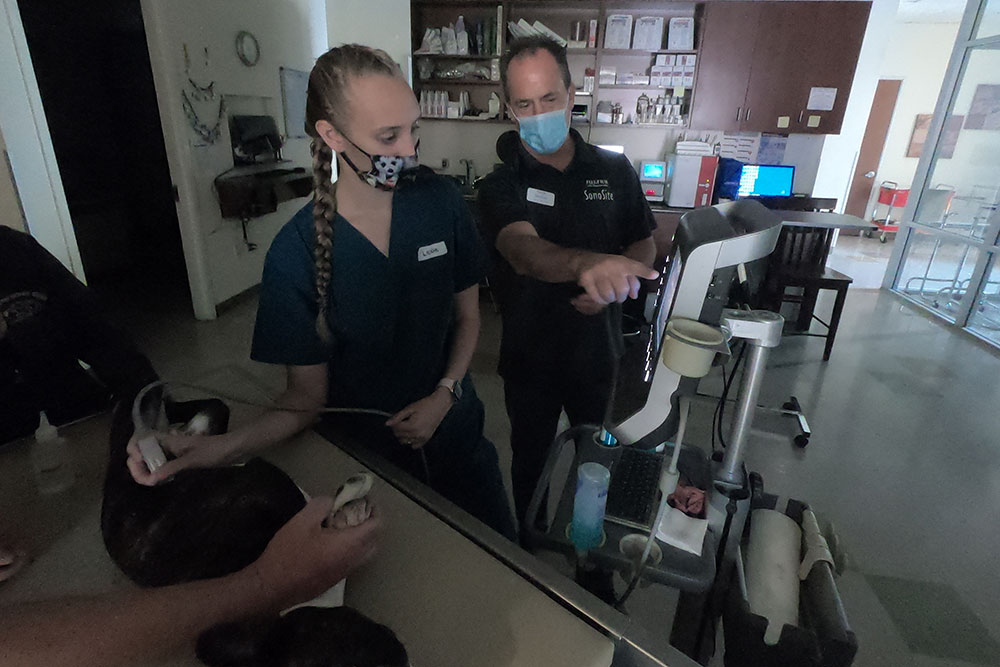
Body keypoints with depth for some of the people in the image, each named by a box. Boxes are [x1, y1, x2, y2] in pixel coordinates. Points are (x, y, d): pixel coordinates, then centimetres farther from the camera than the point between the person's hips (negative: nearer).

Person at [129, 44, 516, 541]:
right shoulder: (295, 253, -19)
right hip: (363, 451, -2)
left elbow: (467, 315, 0)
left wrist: (445, 393, -15)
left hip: (454, 433, 3)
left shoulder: (440, 202, -12)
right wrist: (224, 447, -30)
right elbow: (306, 397, -12)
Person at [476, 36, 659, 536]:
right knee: (530, 463, 19)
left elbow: (644, 246, 5)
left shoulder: (615, 171, -3)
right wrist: (585, 263, -55)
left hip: (598, 353, 3)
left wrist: (613, 281, -17)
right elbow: (522, 249, -33)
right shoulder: (502, 186, -13)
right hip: (530, 359, -2)